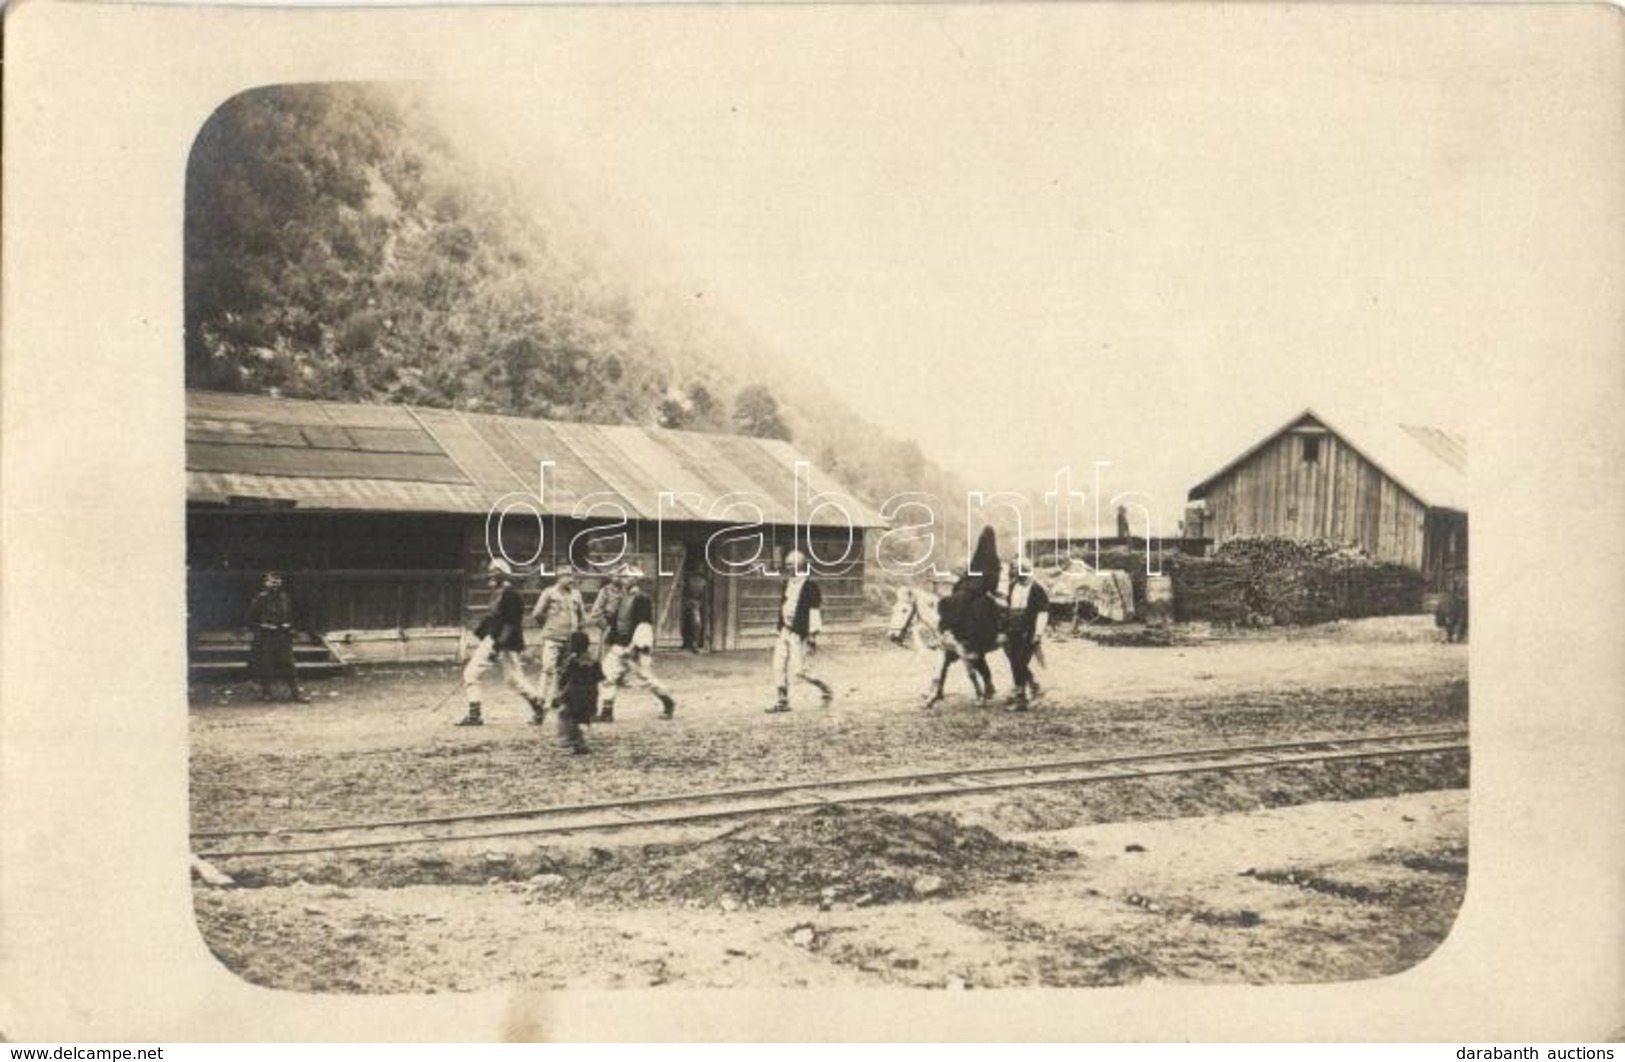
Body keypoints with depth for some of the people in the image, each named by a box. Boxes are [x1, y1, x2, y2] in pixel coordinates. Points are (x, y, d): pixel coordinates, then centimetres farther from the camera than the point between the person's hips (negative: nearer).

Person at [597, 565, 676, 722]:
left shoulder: (643, 599, -12)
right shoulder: (624, 599, 15)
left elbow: (644, 624, -18)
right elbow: (614, 622, 23)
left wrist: (637, 646, -23)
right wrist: (608, 641, 20)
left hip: (637, 648, -8)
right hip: (620, 646, 8)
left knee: (647, 677, 1)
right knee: (609, 676, -1)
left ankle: (669, 704, 19)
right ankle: (605, 712, 2)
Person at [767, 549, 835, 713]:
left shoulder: (810, 586, -11)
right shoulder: (787, 584, 12)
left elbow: (815, 612, -12)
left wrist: (812, 636, -14)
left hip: (799, 633, -8)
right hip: (785, 631, 8)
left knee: (798, 670, -7)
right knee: (779, 666, 2)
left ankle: (826, 689, 14)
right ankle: (782, 701, 10)